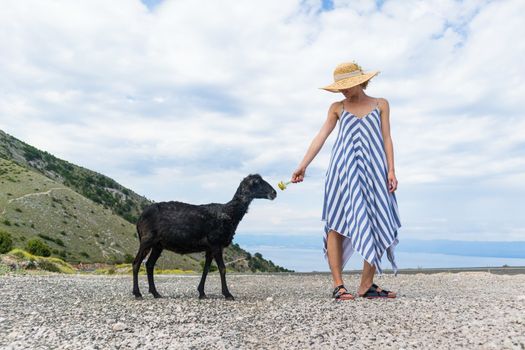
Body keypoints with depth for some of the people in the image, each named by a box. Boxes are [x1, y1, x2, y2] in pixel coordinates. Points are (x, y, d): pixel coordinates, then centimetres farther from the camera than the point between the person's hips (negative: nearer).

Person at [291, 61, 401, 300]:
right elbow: (321, 137, 6)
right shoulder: (337, 108, 15)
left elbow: (386, 138, 11)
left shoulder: (380, 104, 16)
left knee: (378, 226, -5)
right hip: (343, 169, -1)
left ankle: (367, 285, 3)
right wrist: (302, 166, -4)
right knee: (336, 225, -9)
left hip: (373, 169, 1)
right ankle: (338, 286, -5)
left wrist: (391, 170, -1)